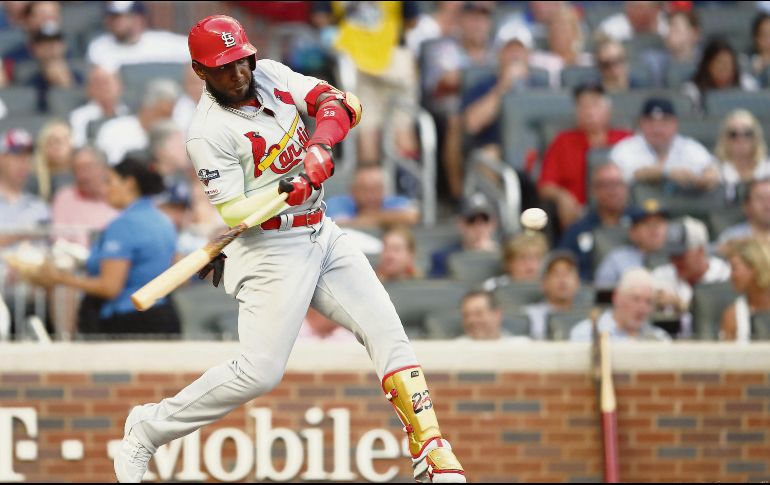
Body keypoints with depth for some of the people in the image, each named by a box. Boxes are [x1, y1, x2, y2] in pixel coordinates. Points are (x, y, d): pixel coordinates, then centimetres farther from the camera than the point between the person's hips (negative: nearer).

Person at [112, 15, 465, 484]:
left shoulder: (270, 75, 2)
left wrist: (320, 149, -21)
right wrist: (281, 193, -36)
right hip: (272, 249, -7)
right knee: (260, 372, -14)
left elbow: (336, 102, -2)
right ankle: (149, 428, 2)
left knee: (387, 330, -1)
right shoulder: (209, 133, -17)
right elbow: (233, 214, -20)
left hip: (322, 234, 7)